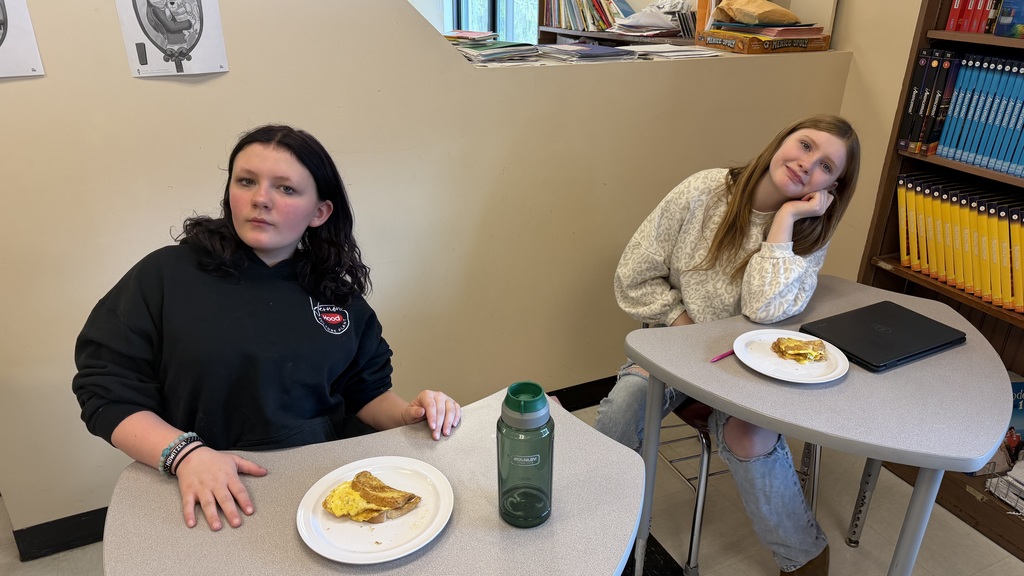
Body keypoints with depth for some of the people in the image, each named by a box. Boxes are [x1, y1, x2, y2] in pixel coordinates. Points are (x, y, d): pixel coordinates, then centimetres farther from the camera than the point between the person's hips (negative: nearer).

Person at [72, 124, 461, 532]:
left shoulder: (337, 292, 10)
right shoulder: (166, 274, 0)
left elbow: (367, 392, 16)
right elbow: (107, 390, -1)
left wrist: (408, 413, -6)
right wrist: (185, 453, -16)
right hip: (215, 499, -1)